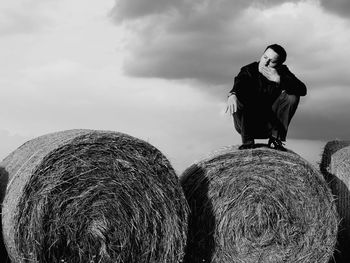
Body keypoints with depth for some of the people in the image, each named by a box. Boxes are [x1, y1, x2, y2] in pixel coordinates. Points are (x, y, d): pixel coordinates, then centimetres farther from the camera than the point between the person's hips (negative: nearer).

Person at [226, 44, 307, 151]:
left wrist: (278, 79, -33)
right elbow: (239, 82, -34)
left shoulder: (282, 72, -4)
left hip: (269, 124, 2)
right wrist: (232, 95, -58)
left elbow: (302, 90, -20)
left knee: (292, 96, -17)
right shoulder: (249, 70, -11)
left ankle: (276, 138, -14)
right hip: (247, 123, -2)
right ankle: (247, 141, -18)